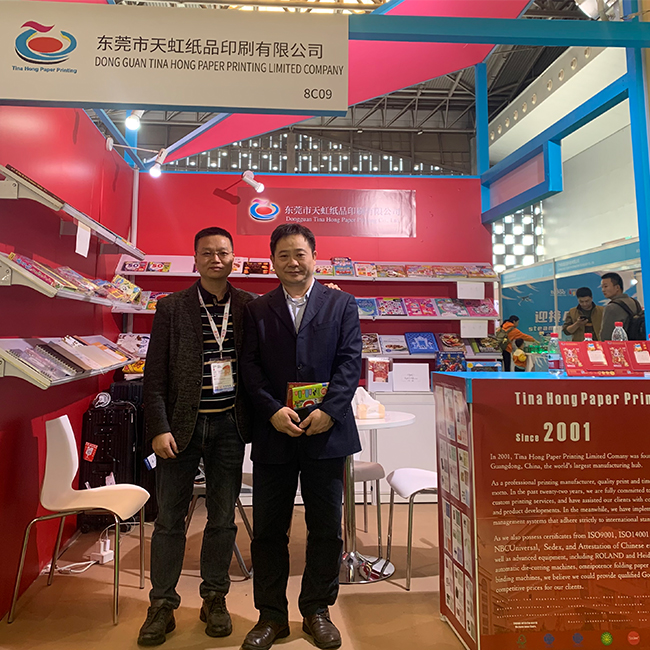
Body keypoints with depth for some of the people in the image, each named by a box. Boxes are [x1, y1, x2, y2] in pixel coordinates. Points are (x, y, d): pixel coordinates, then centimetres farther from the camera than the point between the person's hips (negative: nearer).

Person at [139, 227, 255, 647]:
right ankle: (162, 606, 29)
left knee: (223, 518, 13)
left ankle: (215, 599, 33)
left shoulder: (249, 307, 2)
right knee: (170, 519, 11)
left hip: (229, 425, 1)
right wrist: (159, 428, -8)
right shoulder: (172, 307, 0)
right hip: (181, 425, -1)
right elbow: (155, 375, -2)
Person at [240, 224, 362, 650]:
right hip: (273, 434, 1)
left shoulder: (342, 305, 6)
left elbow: (350, 362, -2)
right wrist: (273, 410, -14)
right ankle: (272, 615, 31)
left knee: (326, 529, 12)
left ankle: (317, 610, 33)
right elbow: (251, 367, 0)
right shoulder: (257, 311, 8)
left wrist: (329, 410, -14)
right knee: (268, 530, 11)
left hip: (326, 433, 0)